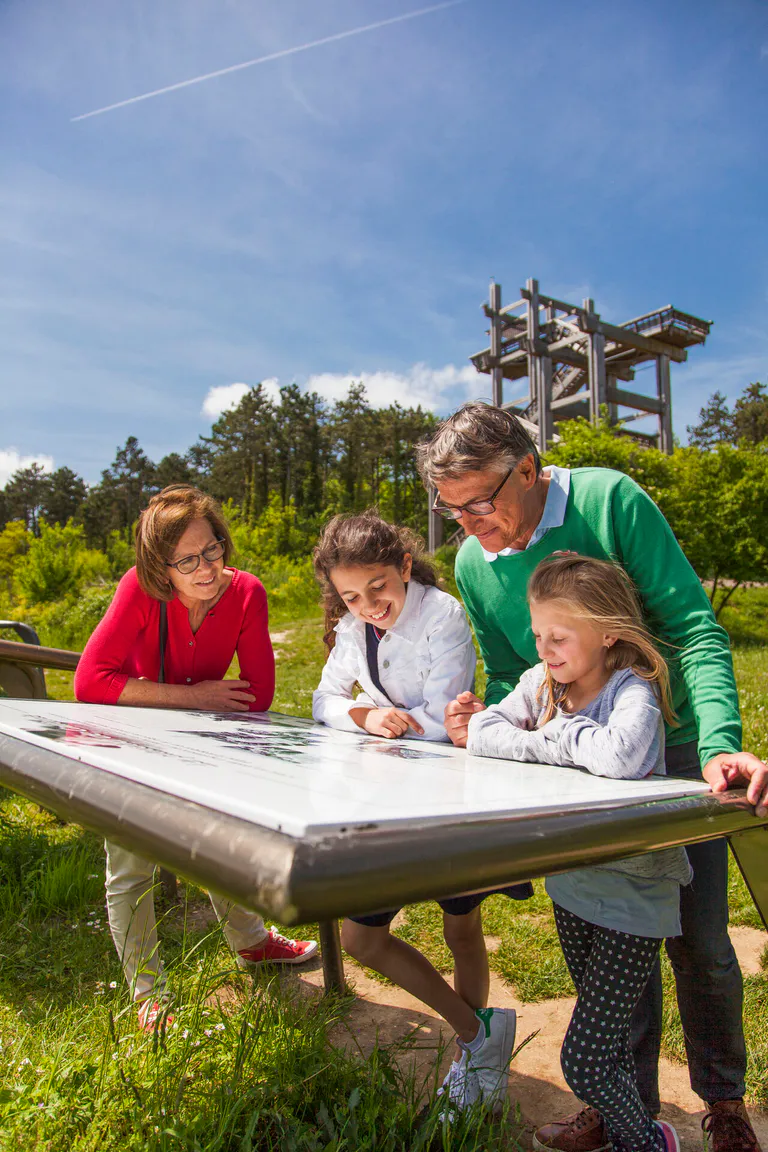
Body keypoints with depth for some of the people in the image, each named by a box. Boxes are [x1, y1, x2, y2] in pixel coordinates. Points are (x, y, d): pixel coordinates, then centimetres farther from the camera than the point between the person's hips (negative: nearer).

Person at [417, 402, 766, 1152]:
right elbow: (507, 678, 4)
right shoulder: (473, 565, -6)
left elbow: (695, 627, -21)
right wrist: (482, 721, -19)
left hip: (674, 751, -3)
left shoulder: (609, 501, -19)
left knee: (700, 943, 9)